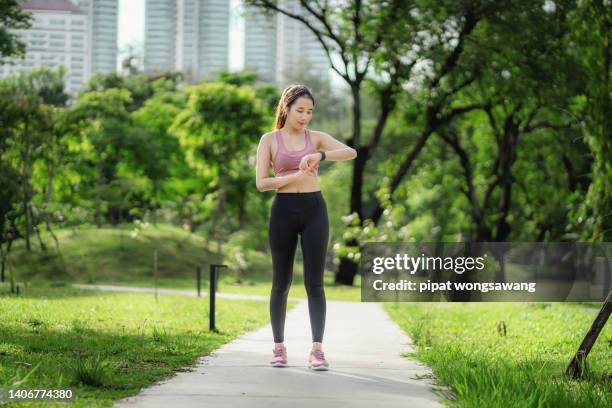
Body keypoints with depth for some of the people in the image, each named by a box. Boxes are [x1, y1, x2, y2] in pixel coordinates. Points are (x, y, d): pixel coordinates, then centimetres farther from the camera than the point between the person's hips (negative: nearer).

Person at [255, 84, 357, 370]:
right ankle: (279, 347, 16)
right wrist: (295, 176, -17)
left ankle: (317, 350, -10)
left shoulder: (316, 138, 7)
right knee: (281, 282, 6)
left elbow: (351, 153, -9)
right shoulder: (269, 140, 4)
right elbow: (261, 183, -4)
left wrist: (319, 156, -26)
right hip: (284, 210, -1)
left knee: (314, 282, -7)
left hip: (314, 210, 1)